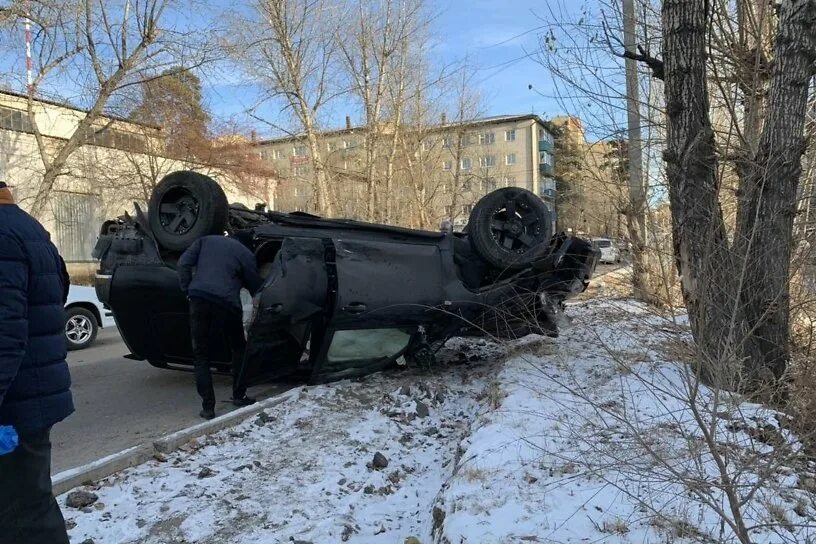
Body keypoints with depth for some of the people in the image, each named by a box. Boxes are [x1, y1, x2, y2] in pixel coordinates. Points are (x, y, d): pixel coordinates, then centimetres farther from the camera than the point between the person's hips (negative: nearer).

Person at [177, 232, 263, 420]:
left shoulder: (206, 240, 21)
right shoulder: (246, 254, 14)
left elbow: (183, 264, 9)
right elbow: (256, 287, 15)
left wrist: (188, 291, 13)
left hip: (199, 300, 2)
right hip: (227, 304, -1)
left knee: (201, 355, 11)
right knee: (239, 350, 22)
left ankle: (208, 407, 7)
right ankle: (239, 396, 26)